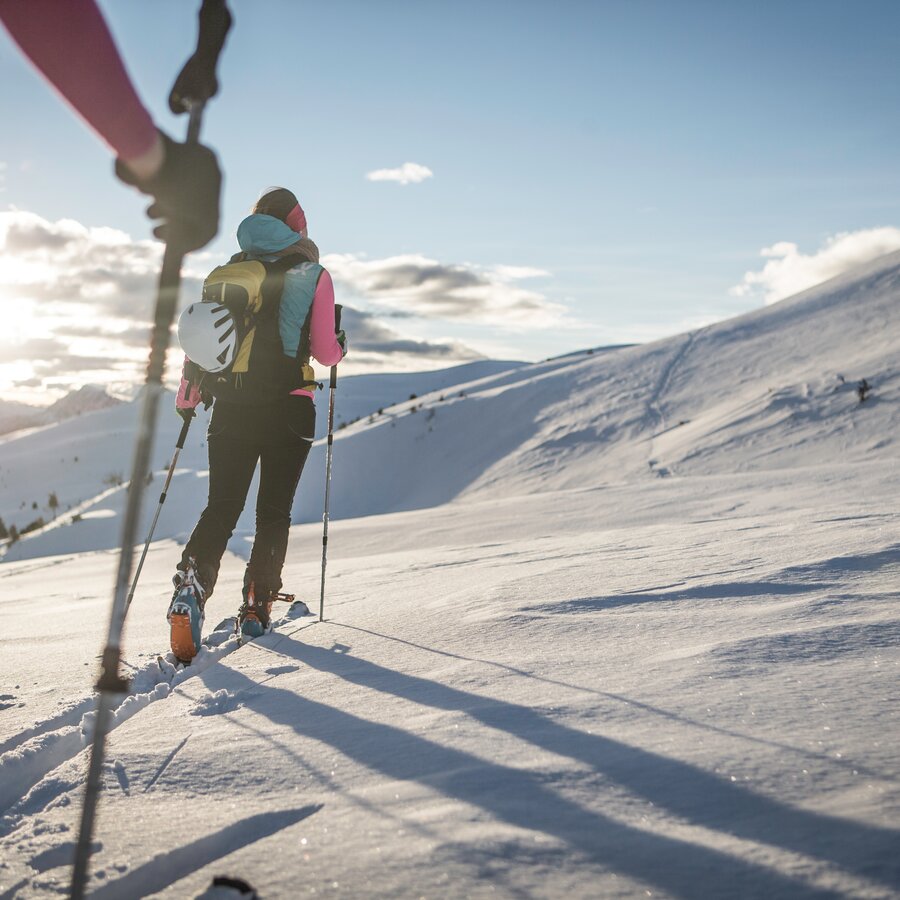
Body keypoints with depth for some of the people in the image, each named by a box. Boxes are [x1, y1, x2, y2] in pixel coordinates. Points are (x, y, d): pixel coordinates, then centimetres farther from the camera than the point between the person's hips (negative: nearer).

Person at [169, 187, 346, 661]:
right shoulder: (313, 273, 0)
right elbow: (324, 351, -2)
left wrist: (187, 398, 17)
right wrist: (340, 346, 21)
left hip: (232, 407, 2)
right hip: (289, 408, -2)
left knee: (221, 507, 4)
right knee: (274, 511, 11)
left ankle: (192, 584, -19)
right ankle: (257, 606, 10)